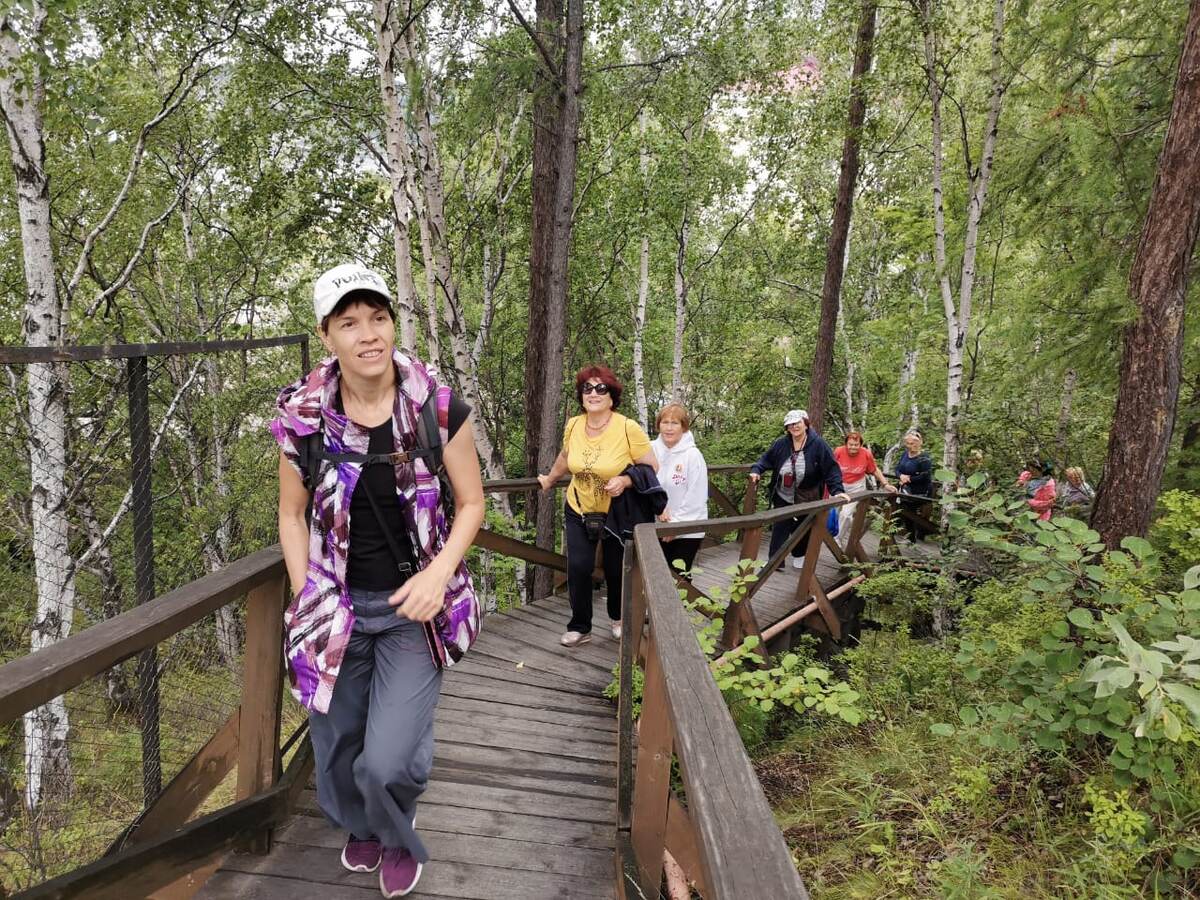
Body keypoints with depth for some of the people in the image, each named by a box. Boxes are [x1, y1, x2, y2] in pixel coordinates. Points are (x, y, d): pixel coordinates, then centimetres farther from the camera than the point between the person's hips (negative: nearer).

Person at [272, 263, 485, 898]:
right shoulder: (303, 416, -8)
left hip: (415, 606, -2)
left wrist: (438, 573, -17)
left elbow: (471, 503, -3)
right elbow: (292, 514, 5)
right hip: (337, 607, 2)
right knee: (336, 756, 15)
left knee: (388, 761, -12)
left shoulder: (440, 410, -13)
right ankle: (363, 829, 53)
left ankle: (400, 840, 27)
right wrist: (306, 598, -4)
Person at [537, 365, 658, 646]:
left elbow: (652, 468, -15)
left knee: (616, 570, 11)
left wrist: (625, 480, -31)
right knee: (578, 568, -7)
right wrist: (550, 479, 27)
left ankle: (618, 618, 40)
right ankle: (580, 628, 13)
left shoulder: (628, 428, -22)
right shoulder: (573, 425, -9)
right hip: (579, 510, 2)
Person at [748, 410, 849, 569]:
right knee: (779, 528, 0)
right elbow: (766, 459, 3)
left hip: (806, 499, -1)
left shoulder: (818, 444, -14)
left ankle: (799, 556, 36)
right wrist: (756, 470, -15)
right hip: (783, 497, 2)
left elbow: (831, 469, -16)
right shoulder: (781, 444, -5)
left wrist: (837, 490, -24)